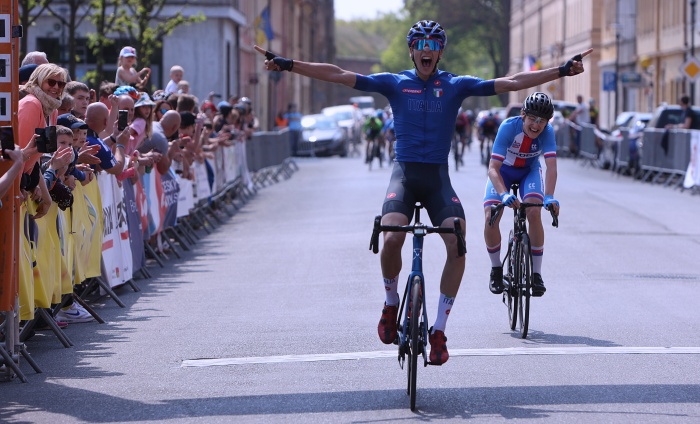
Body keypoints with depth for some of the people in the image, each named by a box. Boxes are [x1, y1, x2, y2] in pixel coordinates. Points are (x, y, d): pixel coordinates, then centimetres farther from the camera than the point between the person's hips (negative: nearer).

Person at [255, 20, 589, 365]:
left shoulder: (455, 86, 6)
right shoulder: (395, 83, 5)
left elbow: (511, 83, 3)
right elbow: (338, 75, 0)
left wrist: (563, 71, -2)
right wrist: (287, 65, -6)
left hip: (438, 177, 1)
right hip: (404, 173, -1)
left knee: (457, 243, -21)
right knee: (391, 238, -27)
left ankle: (439, 330, -9)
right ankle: (391, 302, 5)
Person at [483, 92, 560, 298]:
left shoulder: (547, 132, -28)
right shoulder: (509, 127, -34)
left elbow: (551, 167, -35)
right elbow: (493, 168, -38)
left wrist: (549, 197, -52)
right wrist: (504, 194, -55)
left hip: (529, 171, 1)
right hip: (503, 170, -1)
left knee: (534, 213, -25)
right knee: (490, 218, -20)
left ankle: (536, 273, -11)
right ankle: (496, 269, 4)